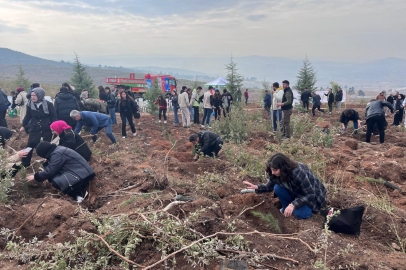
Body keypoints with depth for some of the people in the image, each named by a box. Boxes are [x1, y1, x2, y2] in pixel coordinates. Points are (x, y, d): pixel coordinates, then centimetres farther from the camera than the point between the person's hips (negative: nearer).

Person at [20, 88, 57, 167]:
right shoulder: (30, 104, -2)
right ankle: (25, 163, 14)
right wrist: (24, 125, 14)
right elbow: (28, 116, 10)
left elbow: (54, 117, -7)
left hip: (47, 129, -2)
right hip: (34, 129, 2)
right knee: (30, 145, 1)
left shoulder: (49, 104, -11)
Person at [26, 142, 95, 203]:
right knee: (52, 177, 4)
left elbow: (50, 171, -14)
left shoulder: (57, 154, -18)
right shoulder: (57, 149, 11)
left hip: (81, 173, -11)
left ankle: (80, 192, -8)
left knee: (56, 182, -23)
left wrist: (35, 177, -2)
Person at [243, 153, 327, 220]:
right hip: (296, 192, 6)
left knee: (301, 214, -29)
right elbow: (269, 186, -4)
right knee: (277, 188, -21)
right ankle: (286, 208, 2)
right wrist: (256, 187, -24)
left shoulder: (298, 173, -38)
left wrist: (293, 205, -43)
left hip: (313, 195, -6)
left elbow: (310, 195, -32)